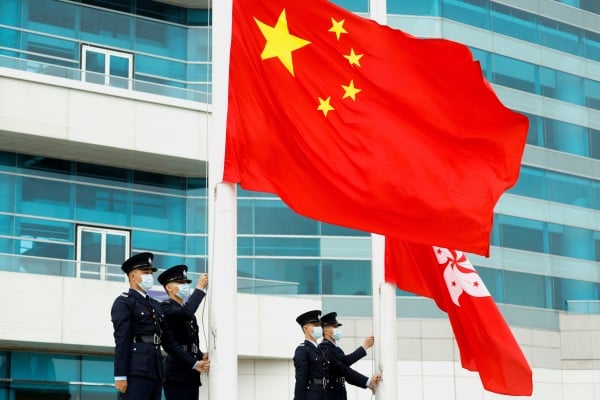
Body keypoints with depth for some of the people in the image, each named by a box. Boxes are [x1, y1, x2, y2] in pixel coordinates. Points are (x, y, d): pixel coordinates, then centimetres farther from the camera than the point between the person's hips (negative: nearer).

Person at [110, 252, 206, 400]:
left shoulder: (156, 305, 23)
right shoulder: (123, 303, -2)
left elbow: (168, 341, 23)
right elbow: (121, 341, -11)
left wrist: (193, 363, 16)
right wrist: (120, 376, -19)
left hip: (155, 372, 8)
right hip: (135, 371, -8)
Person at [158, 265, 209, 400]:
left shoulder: (189, 312, 23)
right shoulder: (166, 307, -5)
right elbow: (186, 313, -26)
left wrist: (202, 358, 1)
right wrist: (200, 288, -17)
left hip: (192, 374, 9)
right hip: (177, 374, -9)